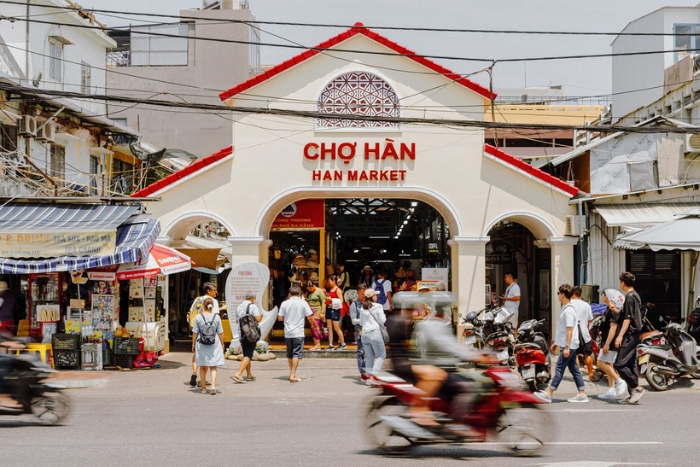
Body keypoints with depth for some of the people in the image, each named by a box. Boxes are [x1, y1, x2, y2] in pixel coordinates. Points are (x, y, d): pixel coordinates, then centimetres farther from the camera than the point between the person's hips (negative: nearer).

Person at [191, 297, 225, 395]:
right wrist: (222, 345, 11)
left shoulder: (198, 317, -6)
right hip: (214, 344, 0)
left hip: (201, 345, 0)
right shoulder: (216, 317, -4)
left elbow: (195, 333, -3)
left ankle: (203, 388, 20)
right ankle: (213, 386, -12)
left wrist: (193, 345, 9)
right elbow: (220, 333, -1)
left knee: (202, 368, 14)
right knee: (213, 367, 6)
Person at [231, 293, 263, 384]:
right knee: (248, 356, -8)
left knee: (246, 355, 17)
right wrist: (261, 315, 4)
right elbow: (258, 319, -18)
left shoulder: (239, 307, 12)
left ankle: (249, 375, 22)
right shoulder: (252, 306, -9)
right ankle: (238, 374, -21)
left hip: (241, 334, 7)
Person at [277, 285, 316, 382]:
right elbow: (310, 317, -6)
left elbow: (280, 318, 3)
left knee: (290, 354, 16)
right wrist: (314, 325, 11)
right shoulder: (303, 303, -5)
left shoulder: (285, 303, 2)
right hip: (298, 333, -4)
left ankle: (291, 373, 26)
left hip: (287, 333, 4)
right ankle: (293, 375, -10)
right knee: (296, 354, -3)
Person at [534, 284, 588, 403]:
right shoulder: (566, 308, 15)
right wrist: (556, 342, 25)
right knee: (574, 369, 9)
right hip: (570, 345, 10)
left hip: (568, 345, -10)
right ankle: (582, 394, 10)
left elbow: (569, 330, -21)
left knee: (559, 369, -7)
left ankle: (548, 394, -6)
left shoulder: (568, 311, -17)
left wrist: (566, 347, -23)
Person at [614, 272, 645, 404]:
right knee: (631, 364, 10)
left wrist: (620, 335, -22)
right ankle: (633, 394, 11)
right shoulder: (635, 295, 16)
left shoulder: (630, 297, -14)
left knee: (620, 364, -12)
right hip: (635, 333, 10)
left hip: (629, 334, -10)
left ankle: (636, 388, -12)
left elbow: (628, 318, -20)